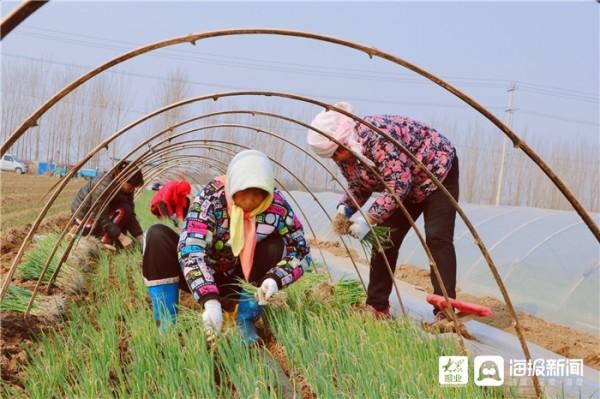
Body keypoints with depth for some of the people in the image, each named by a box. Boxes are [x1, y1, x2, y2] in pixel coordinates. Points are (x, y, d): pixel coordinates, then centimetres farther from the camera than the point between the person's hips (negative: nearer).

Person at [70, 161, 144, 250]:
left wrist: (140, 238, -18)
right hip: (83, 213, -8)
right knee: (122, 210, -25)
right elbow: (100, 217, -31)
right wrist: (121, 237, -34)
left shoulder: (126, 189, -9)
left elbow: (131, 216, -8)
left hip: (98, 212, 8)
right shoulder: (104, 186, -34)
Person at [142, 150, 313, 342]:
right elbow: (190, 250, -36)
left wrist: (275, 279, -35)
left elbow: (301, 251, -15)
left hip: (238, 282, 2)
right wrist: (210, 300, -49)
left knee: (276, 245, -23)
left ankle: (245, 323, -13)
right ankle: (166, 324, -20)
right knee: (157, 235, -24)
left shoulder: (276, 206, -19)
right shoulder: (211, 198, -27)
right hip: (202, 279, -1)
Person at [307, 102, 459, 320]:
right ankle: (377, 307, 5)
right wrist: (345, 208, -18)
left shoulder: (378, 136, -36)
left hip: (438, 170, -8)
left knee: (437, 239, -17)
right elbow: (359, 186, 1)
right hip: (404, 186, 8)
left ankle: (445, 312, -17)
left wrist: (369, 219, -37)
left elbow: (399, 185, -36)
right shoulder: (344, 152, -10)